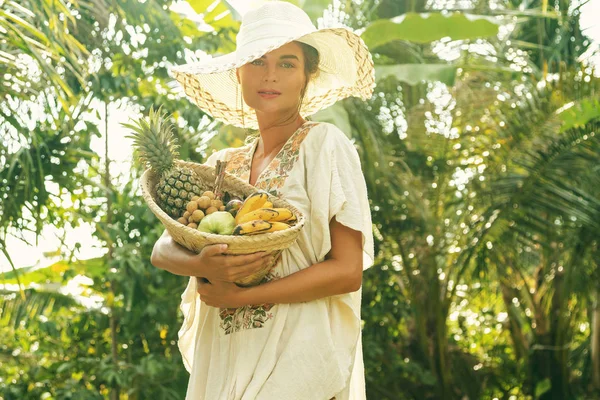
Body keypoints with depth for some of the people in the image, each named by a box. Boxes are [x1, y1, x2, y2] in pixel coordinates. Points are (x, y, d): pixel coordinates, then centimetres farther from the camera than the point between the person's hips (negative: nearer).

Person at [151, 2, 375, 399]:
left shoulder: (325, 144, -7)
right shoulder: (224, 164, 9)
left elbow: (347, 270, -13)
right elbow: (163, 249, 4)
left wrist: (237, 295, -13)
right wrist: (201, 266, -19)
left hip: (298, 354, -5)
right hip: (223, 357, 5)